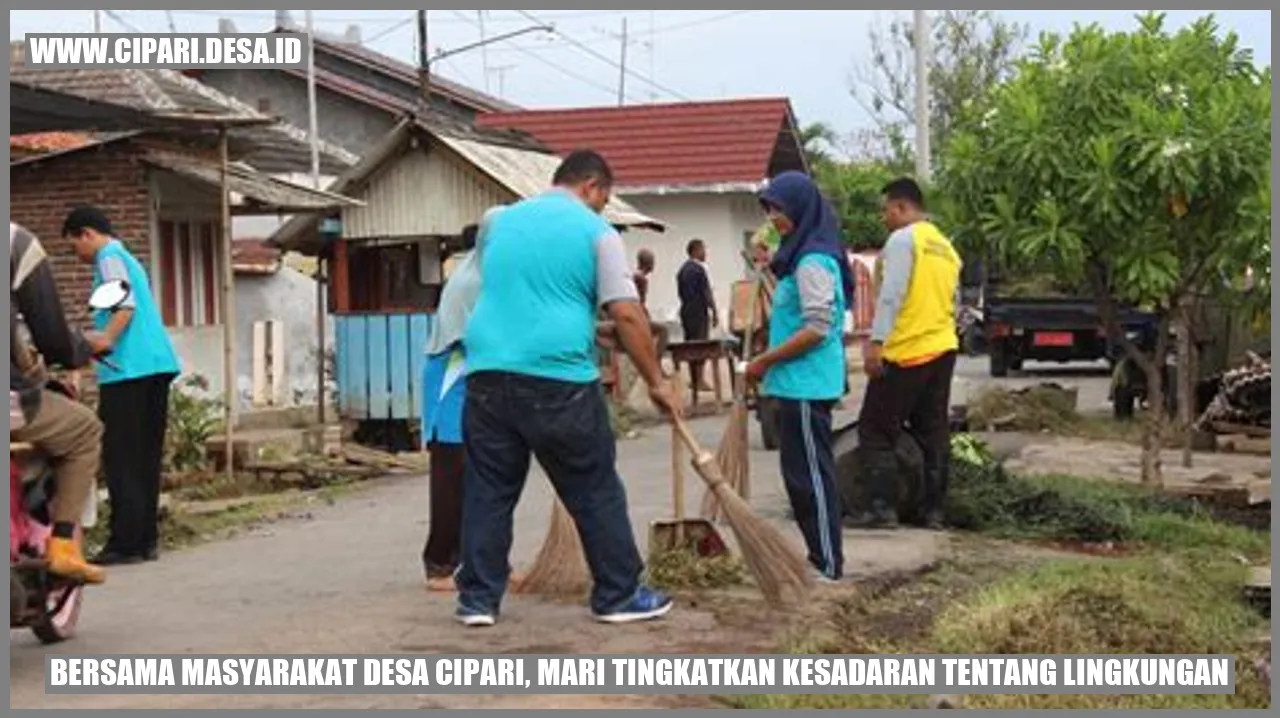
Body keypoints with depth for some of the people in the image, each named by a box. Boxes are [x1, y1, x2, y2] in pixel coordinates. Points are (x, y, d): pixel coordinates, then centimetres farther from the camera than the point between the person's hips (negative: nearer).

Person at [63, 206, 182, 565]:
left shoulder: (109, 257, -3)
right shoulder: (128, 259, 25)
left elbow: (125, 305, -17)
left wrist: (106, 339, -28)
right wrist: (105, 341, 25)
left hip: (129, 369, -9)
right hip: (157, 364, 9)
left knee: (121, 459, -7)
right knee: (145, 457, 9)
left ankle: (126, 542, -8)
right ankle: (145, 538, 11)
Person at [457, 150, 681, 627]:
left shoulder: (501, 222, 18)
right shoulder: (595, 231, 1)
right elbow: (627, 316, -6)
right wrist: (656, 382, 1)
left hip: (488, 376, 5)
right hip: (558, 380, -4)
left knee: (488, 492, 11)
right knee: (596, 493, 7)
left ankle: (478, 599, 13)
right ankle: (618, 596, 15)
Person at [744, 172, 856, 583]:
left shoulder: (813, 261, -16)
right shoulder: (801, 256, 14)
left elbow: (817, 328, -22)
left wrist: (765, 361, -16)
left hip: (807, 385, -10)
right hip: (799, 383, 10)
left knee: (810, 473, -4)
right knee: (802, 472, 15)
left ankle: (829, 565, 2)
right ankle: (821, 557, 23)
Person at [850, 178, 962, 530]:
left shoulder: (902, 240, -9)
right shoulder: (946, 246, 17)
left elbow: (891, 295, -18)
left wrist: (876, 342, -21)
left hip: (905, 352, -8)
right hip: (942, 349, 8)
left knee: (875, 431, -3)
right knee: (934, 433, 10)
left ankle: (882, 507, -8)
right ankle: (933, 511, 12)